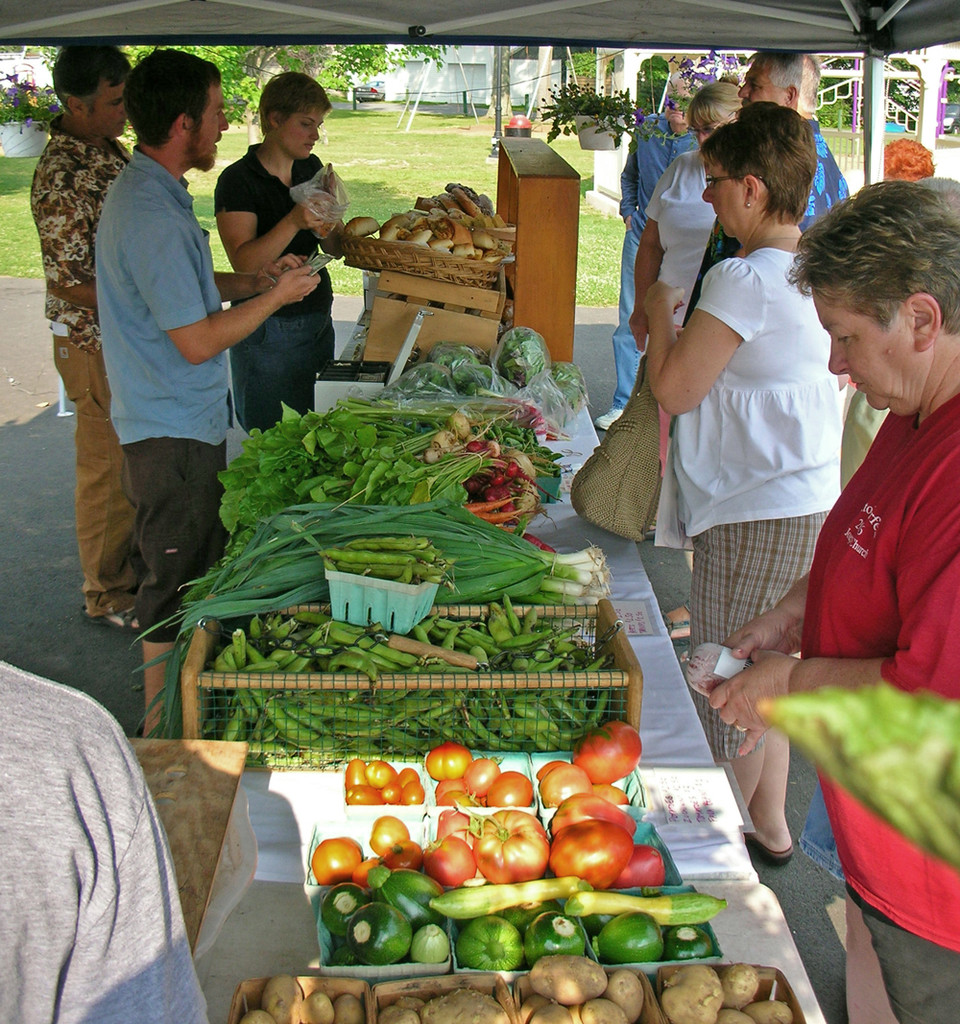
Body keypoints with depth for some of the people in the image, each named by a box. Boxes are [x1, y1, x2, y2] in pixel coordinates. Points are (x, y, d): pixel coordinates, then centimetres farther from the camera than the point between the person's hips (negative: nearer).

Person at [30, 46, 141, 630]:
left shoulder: (109, 150, 5)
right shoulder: (61, 179, -24)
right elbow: (73, 286, -24)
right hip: (97, 344, -9)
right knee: (109, 466, 4)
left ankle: (134, 559, 38)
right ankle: (108, 596, 20)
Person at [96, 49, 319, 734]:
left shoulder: (151, 191, 9)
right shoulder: (152, 215, -25)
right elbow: (197, 341, -24)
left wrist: (251, 282, 9)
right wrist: (277, 295, -12)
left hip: (188, 420, 11)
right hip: (173, 433, -11)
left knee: (198, 565, 21)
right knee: (176, 581, 1)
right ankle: (161, 731, 17)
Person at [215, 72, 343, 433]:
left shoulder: (311, 168, 9)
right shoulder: (238, 180, -12)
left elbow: (335, 250, 9)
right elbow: (244, 262, -21)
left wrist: (327, 229, -13)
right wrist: (294, 222, -32)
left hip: (318, 319, 7)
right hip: (267, 331, -6)